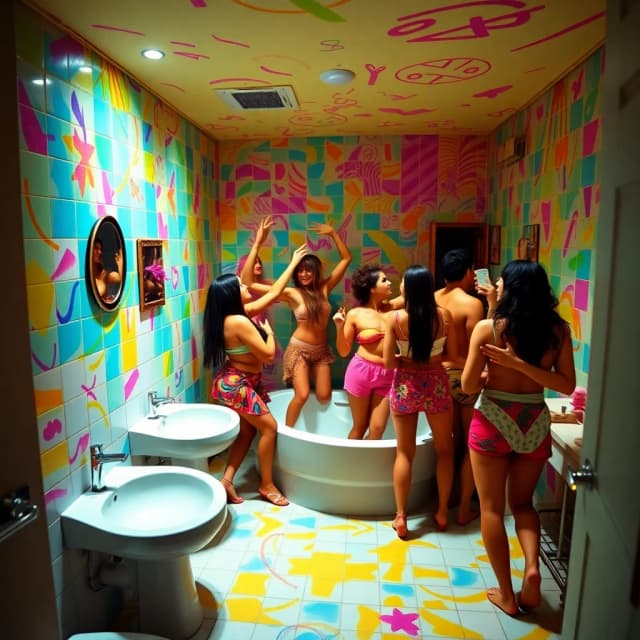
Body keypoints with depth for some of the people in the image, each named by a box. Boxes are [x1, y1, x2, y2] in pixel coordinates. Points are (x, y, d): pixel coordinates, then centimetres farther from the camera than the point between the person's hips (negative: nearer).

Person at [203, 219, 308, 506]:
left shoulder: (241, 312, 2)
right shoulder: (239, 322, -25)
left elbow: (273, 293, 10)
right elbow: (268, 354, -22)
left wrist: (293, 263, 12)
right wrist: (268, 330, -4)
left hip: (242, 381, 9)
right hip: (237, 383, -9)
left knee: (247, 431, 14)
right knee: (269, 427, -1)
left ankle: (226, 480, 18)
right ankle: (267, 485, 13)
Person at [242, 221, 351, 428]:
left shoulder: (324, 288, -1)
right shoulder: (291, 293, -11)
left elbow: (346, 258, 5)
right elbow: (248, 282, -18)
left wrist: (333, 233, -2)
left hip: (322, 349, 4)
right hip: (299, 349, -4)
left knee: (324, 397, 4)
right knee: (302, 395, -15)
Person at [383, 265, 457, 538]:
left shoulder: (394, 318, -13)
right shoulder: (444, 315, -9)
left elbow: (388, 362, -11)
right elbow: (452, 355, -1)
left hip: (405, 385, -1)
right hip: (436, 384, 1)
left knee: (404, 453, 13)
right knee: (444, 450, 20)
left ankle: (400, 516, 19)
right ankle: (442, 512, 30)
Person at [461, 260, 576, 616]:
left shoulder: (488, 328, -13)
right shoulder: (559, 330, -3)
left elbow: (469, 386, -8)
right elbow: (567, 386, -4)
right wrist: (522, 365, -9)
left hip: (493, 422, -3)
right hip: (536, 424, 3)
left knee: (492, 508, 13)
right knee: (523, 502, 25)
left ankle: (506, 594, 21)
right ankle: (533, 566, 5)